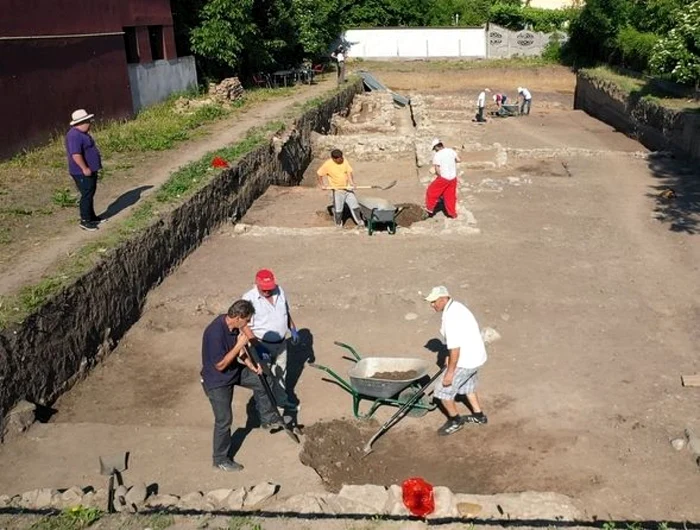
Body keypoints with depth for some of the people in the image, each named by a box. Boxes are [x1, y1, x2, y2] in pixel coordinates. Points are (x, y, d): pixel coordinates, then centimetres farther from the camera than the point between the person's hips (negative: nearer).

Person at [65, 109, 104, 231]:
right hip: (82, 173, -11)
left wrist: (91, 168, 24)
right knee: (87, 195, -6)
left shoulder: (82, 133, 13)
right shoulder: (74, 135, -22)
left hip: (90, 171, 11)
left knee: (90, 194, 18)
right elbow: (76, 154, -30)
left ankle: (92, 217, 30)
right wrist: (85, 168, -28)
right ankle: (85, 221, 1)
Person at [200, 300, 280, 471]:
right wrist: (239, 345, -29)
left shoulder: (231, 325, -10)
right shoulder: (215, 333, -36)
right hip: (217, 382, -8)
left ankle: (268, 418, 33)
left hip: (234, 370, 8)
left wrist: (250, 364, -2)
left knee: (261, 381, 14)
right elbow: (220, 365, -30)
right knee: (224, 420, 5)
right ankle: (220, 459, 25)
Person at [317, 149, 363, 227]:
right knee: (338, 209, 6)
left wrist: (351, 182, -18)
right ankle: (338, 225, 25)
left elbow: (349, 172, -4)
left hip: (347, 188, 4)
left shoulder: (344, 161, -7)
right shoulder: (328, 164, -16)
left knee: (355, 205, 7)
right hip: (337, 190, -3)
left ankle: (359, 222, 21)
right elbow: (319, 173, -5)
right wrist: (321, 184, -8)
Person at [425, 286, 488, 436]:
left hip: (466, 360, -10)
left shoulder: (450, 317, -26)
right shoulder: (456, 307, 6)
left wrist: (450, 372, -21)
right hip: (475, 355, 10)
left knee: (443, 388, 2)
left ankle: (455, 421, 19)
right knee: (467, 385, 30)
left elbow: (455, 347, -27)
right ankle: (479, 416, 44)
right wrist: (450, 357, 23)